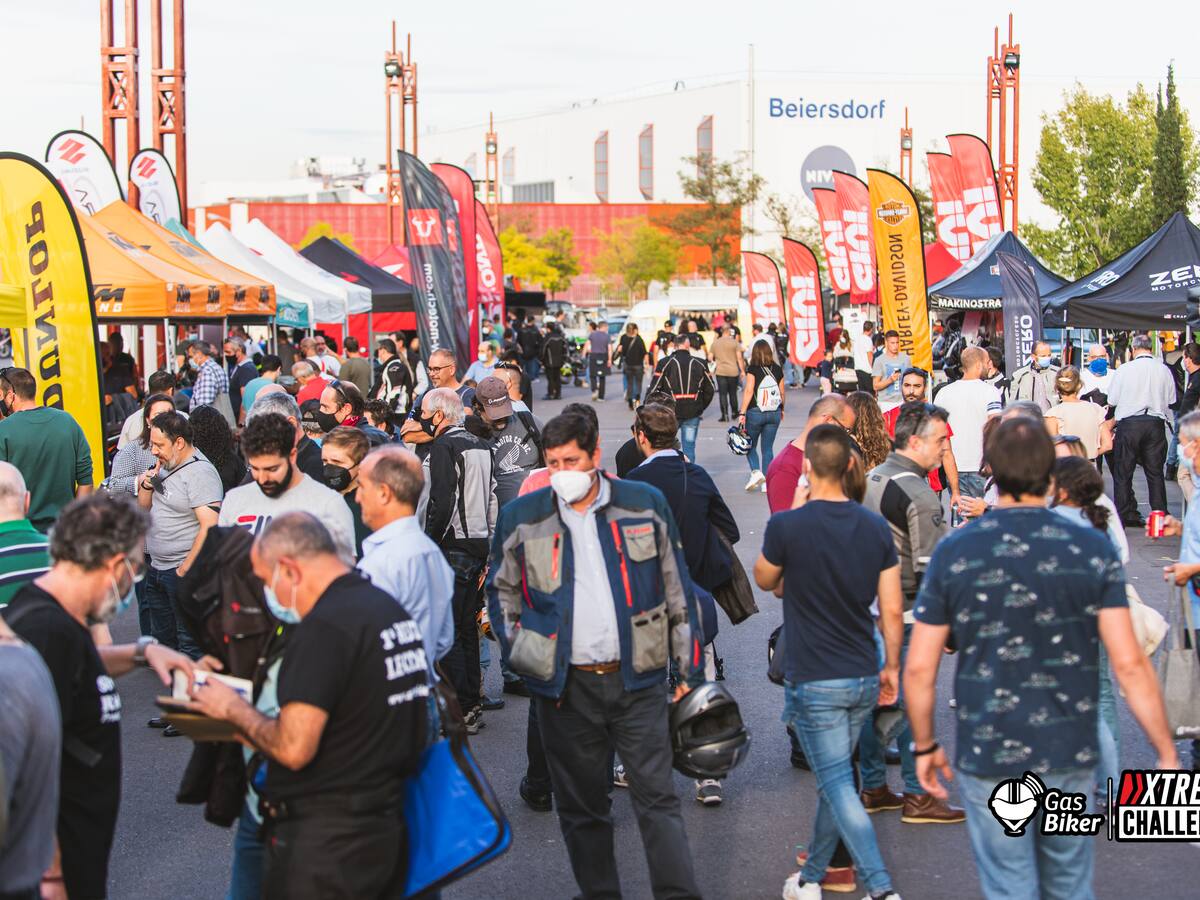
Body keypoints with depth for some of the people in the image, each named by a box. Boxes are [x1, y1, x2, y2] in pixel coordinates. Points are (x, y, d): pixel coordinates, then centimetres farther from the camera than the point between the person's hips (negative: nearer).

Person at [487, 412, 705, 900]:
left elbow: (677, 588, 6)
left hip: (636, 679, -1)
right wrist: (520, 652, 4)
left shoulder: (645, 504, 0)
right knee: (580, 804, 10)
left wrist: (689, 667, 5)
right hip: (564, 685, 1)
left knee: (657, 796, -3)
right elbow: (500, 590, 16)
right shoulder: (522, 517, 1)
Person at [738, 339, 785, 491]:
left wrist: (742, 413, -14)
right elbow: (782, 392, 9)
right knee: (768, 448, 9)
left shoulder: (753, 369, -9)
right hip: (774, 413, 3)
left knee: (751, 445, 13)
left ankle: (756, 472, -8)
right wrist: (781, 409, 26)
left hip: (755, 412, -3)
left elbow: (748, 391, -15)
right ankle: (767, 481, 7)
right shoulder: (777, 369, 2)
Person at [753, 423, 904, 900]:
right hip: (863, 678, 5)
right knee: (833, 778, 18)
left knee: (837, 783, -2)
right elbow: (892, 609, 0)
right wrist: (892, 666, 13)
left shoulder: (787, 526, -15)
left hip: (814, 680, -5)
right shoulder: (875, 527, -2)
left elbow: (764, 580, 5)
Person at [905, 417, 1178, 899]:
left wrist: (925, 746, 10)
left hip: (987, 758, -1)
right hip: (1071, 756, 1)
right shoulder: (1093, 550, -7)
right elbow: (1129, 664, -10)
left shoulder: (954, 553, -6)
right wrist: (1168, 754, -2)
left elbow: (919, 669, -5)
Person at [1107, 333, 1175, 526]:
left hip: (1129, 424, -3)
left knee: (1122, 473, 6)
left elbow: (1112, 401, -2)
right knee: (1155, 472, 10)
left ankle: (1124, 516, 6)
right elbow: (1171, 400, 8)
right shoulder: (1164, 370, 1)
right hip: (1156, 423, 3)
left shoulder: (1124, 370, -7)